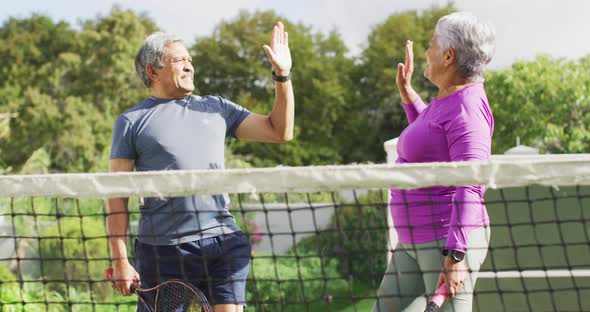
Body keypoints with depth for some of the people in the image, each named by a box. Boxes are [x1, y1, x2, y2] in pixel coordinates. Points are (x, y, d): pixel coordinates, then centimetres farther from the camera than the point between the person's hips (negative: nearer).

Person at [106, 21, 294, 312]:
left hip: (223, 242, 3)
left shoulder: (216, 108, 17)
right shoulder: (131, 121, 5)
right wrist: (120, 261, -6)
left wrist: (282, 75, 11)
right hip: (163, 249, -3)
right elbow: (117, 196, 1)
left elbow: (280, 132, 19)